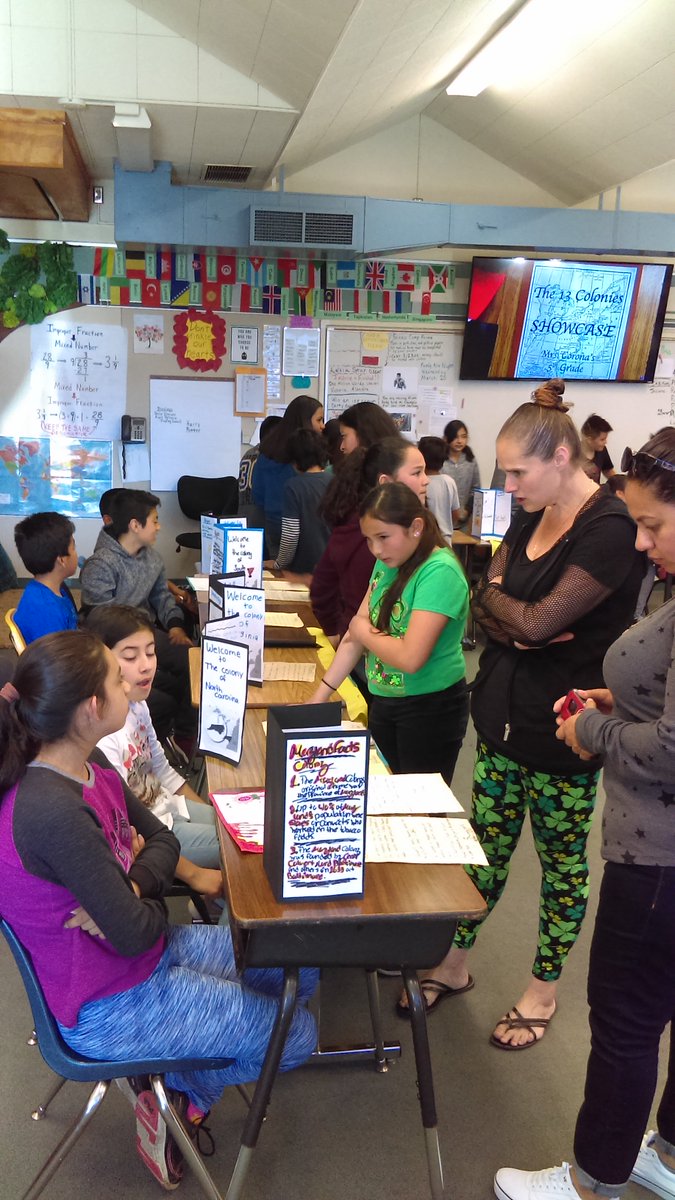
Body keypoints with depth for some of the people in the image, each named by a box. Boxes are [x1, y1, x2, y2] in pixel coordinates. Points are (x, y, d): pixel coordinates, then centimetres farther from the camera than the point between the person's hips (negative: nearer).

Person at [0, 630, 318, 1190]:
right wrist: (146, 901, -6)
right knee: (296, 1035, 0)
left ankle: (173, 1083, 20)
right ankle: (178, 1092, 19)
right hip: (109, 1006, -9)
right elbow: (134, 933, -28)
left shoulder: (89, 765, -6)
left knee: (301, 970, 14)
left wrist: (129, 885, -19)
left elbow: (162, 840, 2)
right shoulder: (52, 813, -35)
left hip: (150, 954, 9)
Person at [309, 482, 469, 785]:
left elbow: (410, 657, -28)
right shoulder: (387, 563, 2)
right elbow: (356, 631, 6)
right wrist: (319, 697, 3)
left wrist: (364, 632, -10)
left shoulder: (440, 573, -22)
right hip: (384, 701, 7)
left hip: (431, 710, -7)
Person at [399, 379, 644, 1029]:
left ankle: (543, 990, 31)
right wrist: (519, 628, -16)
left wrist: (496, 596, -6)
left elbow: (538, 621, -25)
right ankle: (454, 962, 34)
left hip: (560, 731, -7)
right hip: (502, 713, 7)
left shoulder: (610, 530, -20)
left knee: (562, 858, 12)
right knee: (487, 843, 18)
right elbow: (484, 605, 4)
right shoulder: (529, 517, 6)